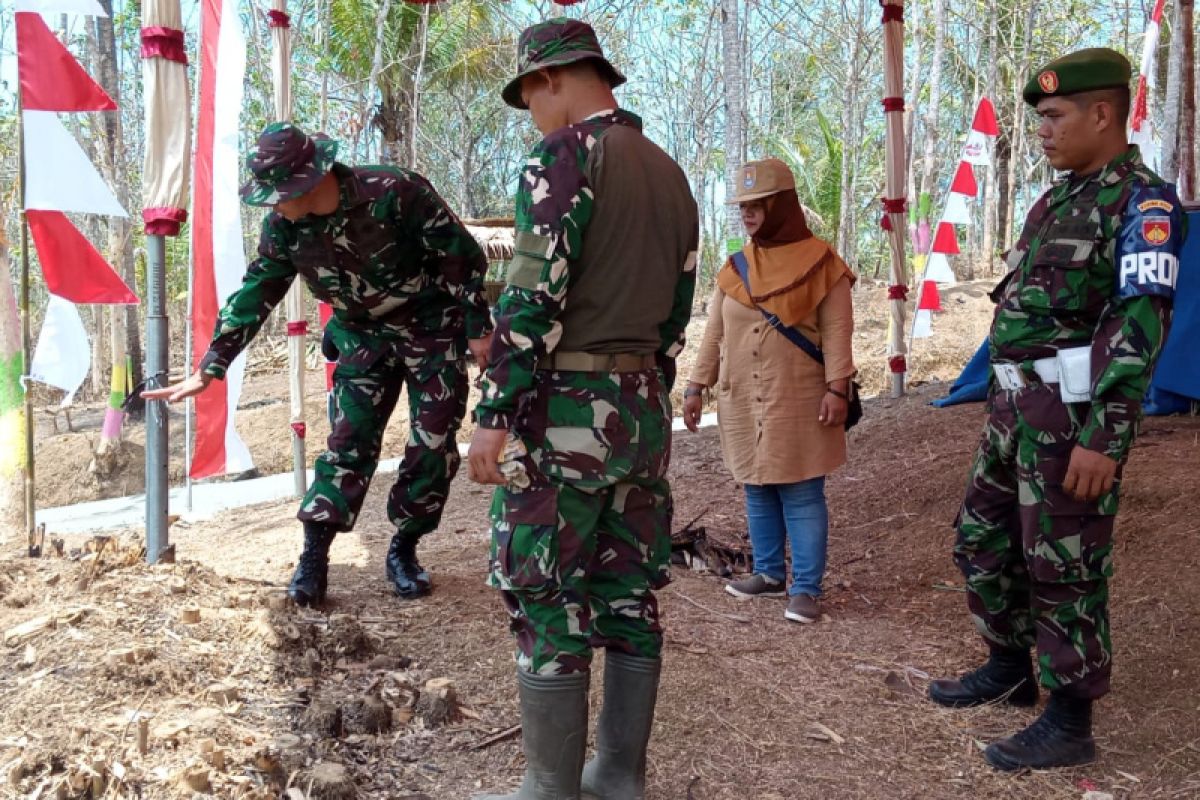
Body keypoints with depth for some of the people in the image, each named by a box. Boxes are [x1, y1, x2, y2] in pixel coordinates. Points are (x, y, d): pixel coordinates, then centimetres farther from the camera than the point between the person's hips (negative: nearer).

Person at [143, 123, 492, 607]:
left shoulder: (394, 193, -28)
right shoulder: (283, 226, -12)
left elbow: (461, 255, -19)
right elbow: (254, 295, -4)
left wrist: (478, 327, -14)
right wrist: (209, 368, -7)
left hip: (433, 328, -3)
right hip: (364, 336, 3)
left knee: (433, 444, -2)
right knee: (349, 441, -2)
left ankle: (403, 550, 14)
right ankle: (313, 556, 5)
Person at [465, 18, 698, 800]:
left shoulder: (567, 154, -9)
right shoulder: (670, 173, 15)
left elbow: (533, 296, -18)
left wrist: (494, 416, -15)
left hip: (562, 412, -8)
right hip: (642, 411, 8)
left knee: (547, 605, 0)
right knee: (630, 596, 12)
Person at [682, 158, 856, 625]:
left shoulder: (821, 263, -4)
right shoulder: (736, 267, 10)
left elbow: (836, 332, -8)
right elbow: (714, 334, 12)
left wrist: (837, 387, -17)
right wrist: (696, 387, 9)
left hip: (797, 402, -5)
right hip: (742, 403, 5)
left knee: (802, 497, -1)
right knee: (757, 492, 13)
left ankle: (807, 588, 7)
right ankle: (769, 573, 26)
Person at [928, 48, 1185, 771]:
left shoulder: (1141, 200, -10)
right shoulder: (1058, 201, 17)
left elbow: (1141, 324, -19)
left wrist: (1104, 437, -24)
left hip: (1073, 413, -9)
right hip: (1018, 406, 9)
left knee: (1063, 567, -1)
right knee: (982, 542, 16)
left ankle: (1070, 724, 13)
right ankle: (1011, 670, 34)